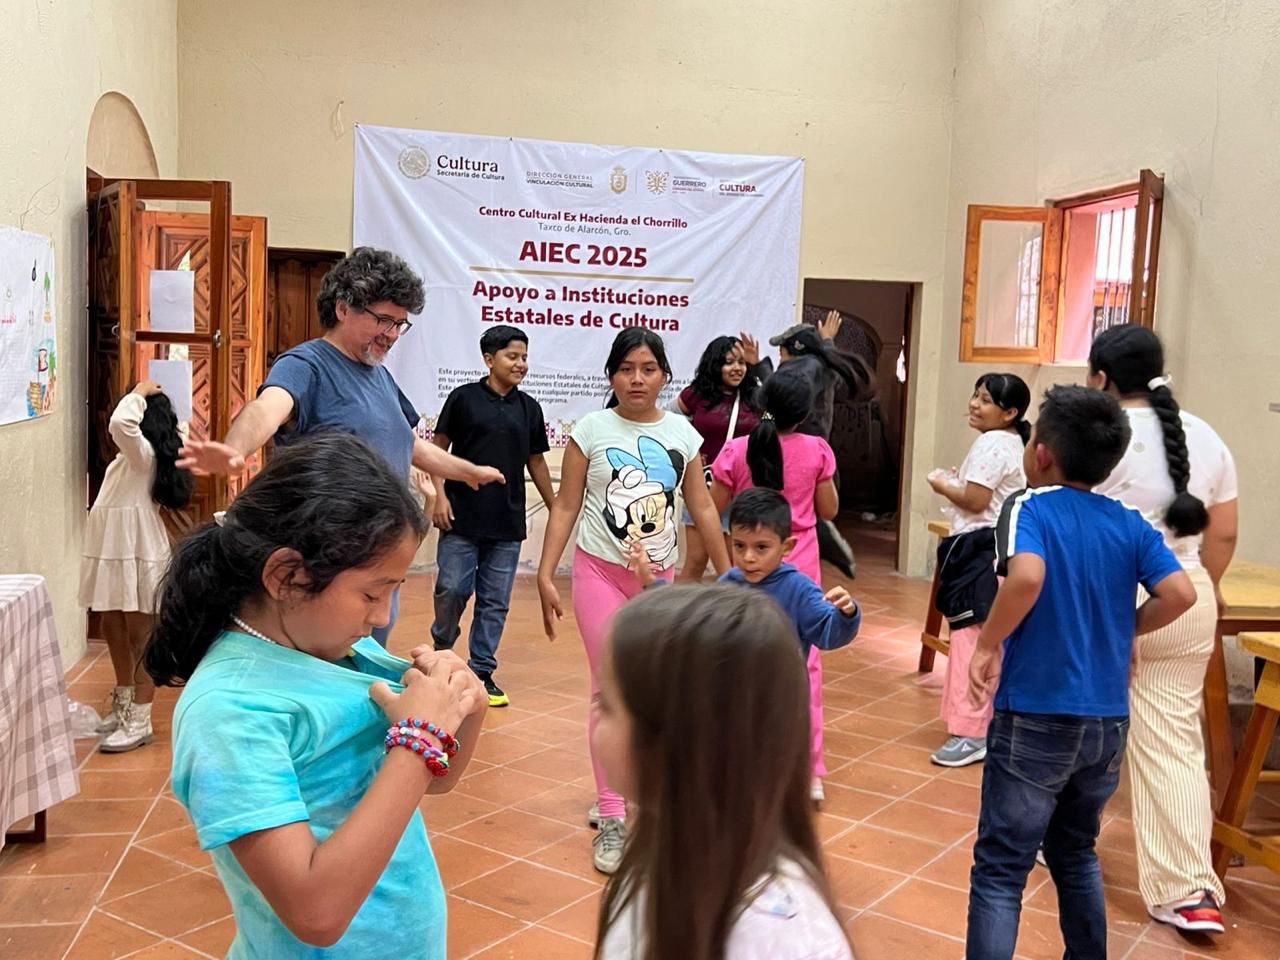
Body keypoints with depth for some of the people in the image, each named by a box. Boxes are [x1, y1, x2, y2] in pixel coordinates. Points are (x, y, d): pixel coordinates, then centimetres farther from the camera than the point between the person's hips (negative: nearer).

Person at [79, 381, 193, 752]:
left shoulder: (144, 453, -18)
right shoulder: (134, 456, 12)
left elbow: (121, 422, -36)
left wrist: (140, 393, -23)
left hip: (138, 557, -10)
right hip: (116, 554, 10)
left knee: (139, 636, -3)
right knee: (114, 631, 19)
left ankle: (139, 721, 3)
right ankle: (123, 707, 34)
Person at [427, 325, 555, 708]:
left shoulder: (529, 407, 8)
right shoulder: (464, 397, -2)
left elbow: (536, 462, 15)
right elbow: (439, 448, 2)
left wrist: (557, 511, 15)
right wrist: (439, 495, -8)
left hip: (508, 523, 3)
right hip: (462, 518, -3)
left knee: (495, 601, 6)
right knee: (452, 589, -3)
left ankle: (481, 671, 17)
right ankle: (442, 644, 26)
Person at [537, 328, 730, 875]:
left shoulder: (682, 434, 1)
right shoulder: (591, 430, -6)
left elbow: (702, 509, 6)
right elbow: (565, 506, -5)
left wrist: (728, 577, 5)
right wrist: (545, 576, -10)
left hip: (658, 577, 3)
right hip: (600, 572, -3)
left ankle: (613, 794, 29)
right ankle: (612, 819, 4)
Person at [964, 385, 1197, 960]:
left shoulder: (1029, 508, -10)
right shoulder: (1130, 524, 3)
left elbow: (1026, 576, -30)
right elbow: (1180, 593, -9)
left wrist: (987, 644, -16)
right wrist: (1125, 630, 8)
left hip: (1035, 718, -5)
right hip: (1107, 721, 6)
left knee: (1000, 869, 3)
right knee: (1075, 852, 25)